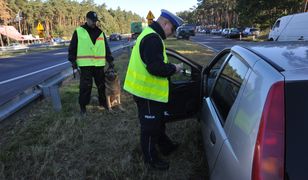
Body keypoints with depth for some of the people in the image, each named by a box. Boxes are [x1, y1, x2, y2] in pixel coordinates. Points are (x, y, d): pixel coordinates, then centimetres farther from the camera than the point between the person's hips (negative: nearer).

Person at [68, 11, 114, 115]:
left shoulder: (100, 32, 12)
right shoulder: (78, 31, 3)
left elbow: (106, 47, 13)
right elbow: (72, 47, 5)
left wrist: (110, 60, 8)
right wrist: (73, 61, -1)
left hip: (99, 64, 3)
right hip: (85, 65, -3)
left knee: (102, 85, 10)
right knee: (85, 86, 0)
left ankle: (103, 103, 26)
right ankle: (83, 106, 15)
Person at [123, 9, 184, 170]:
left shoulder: (150, 34, 14)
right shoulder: (153, 38, -22)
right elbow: (155, 67, -29)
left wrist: (169, 67, 8)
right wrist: (174, 68, -14)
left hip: (149, 90, 11)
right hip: (148, 92, -11)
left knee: (158, 121, 25)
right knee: (150, 127, 6)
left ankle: (166, 146, 44)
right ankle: (151, 160, 25)